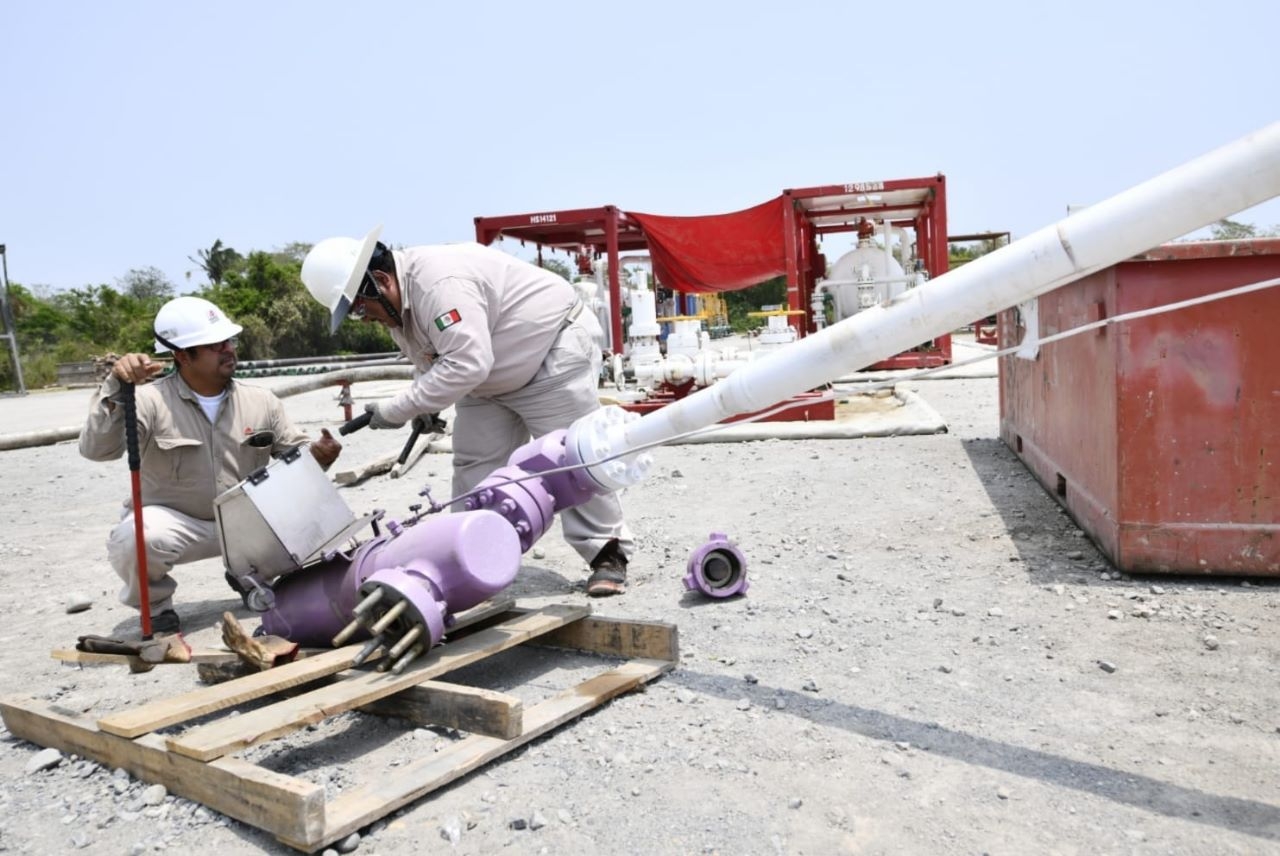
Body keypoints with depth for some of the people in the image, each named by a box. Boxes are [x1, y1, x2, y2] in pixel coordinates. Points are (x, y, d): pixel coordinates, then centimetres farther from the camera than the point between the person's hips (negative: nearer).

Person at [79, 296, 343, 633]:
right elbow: (96, 449, -26)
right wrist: (116, 389, -39)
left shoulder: (261, 401, -1)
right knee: (132, 538, -36)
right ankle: (155, 605, 1)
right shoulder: (151, 400, -14)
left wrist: (317, 456, -21)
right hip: (173, 522, -3)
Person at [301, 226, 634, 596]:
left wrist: (396, 409, -33)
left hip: (554, 349, -10)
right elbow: (431, 362, 9)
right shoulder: (399, 302, 0)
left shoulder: (440, 283, -33)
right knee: (474, 465, 5)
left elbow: (467, 364, -39)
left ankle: (608, 555, 1)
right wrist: (426, 407, -10)